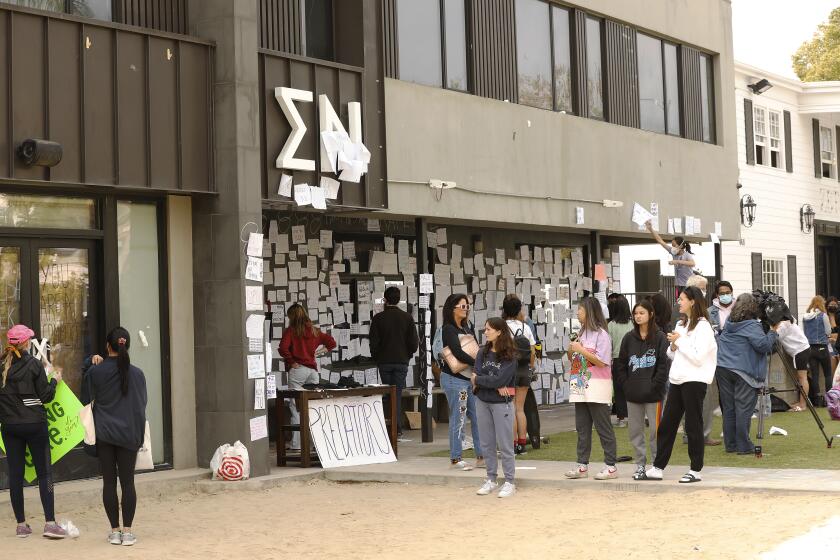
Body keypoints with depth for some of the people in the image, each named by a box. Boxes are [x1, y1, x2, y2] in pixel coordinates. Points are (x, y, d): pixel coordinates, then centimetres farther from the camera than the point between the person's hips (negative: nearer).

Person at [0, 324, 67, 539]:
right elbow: (45, 396, -6)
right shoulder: (34, 365, -10)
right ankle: (50, 523, -5)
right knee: (44, 473, 1)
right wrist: (54, 381, 10)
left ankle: (21, 524, 11)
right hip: (34, 424, -4)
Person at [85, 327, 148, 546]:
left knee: (109, 482, 6)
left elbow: (88, 396, 7)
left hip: (104, 434, 0)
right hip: (129, 435, 0)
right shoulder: (136, 373, -4)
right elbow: (142, 403, 4)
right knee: (127, 482, 4)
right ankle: (128, 531, 3)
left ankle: (115, 530, 8)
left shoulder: (96, 372, -7)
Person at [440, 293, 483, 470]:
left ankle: (481, 456, 11)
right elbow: (458, 353, -20)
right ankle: (456, 458, 5)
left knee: (478, 416, 6)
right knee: (458, 419, -4)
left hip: (470, 378, 8)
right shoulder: (448, 329, -9)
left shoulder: (467, 327, 15)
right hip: (455, 380, -8)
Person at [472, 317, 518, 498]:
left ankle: (509, 482, 5)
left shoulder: (509, 356, -8)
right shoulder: (482, 352, 7)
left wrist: (478, 379, -7)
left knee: (504, 445, -1)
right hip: (482, 402, 5)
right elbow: (475, 376, -4)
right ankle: (491, 480, 19)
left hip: (501, 403, -5)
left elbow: (500, 380, -18)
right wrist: (495, 386, -17)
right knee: (487, 444, 10)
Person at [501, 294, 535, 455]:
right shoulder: (525, 327, 4)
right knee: (520, 408, 11)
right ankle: (522, 444, 12)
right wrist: (531, 367, 16)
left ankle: (513, 444, 0)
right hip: (524, 370, 5)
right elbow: (532, 352, 5)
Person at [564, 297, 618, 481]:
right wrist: (571, 350, 1)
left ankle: (611, 466, 1)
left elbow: (601, 362, -16)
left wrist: (581, 349, -16)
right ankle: (582, 465, 13)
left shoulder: (601, 334, -8)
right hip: (581, 388, 8)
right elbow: (572, 360, 22)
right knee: (582, 428, 8)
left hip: (597, 388, -8)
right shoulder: (581, 333, 16)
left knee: (603, 427, -3)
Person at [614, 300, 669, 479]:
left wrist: (655, 385, -12)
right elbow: (620, 364, 11)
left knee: (655, 431, -1)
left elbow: (664, 364, -6)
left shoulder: (659, 337, -2)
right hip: (633, 393, 5)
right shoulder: (629, 338, 10)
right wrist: (626, 384, 1)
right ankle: (640, 464, 16)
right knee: (635, 431, 8)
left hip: (653, 393, -4)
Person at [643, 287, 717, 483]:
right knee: (666, 425, 7)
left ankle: (695, 470, 6)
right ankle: (658, 468, 11)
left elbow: (698, 357, -17)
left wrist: (679, 341, -11)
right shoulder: (681, 325, 17)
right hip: (677, 380, 8)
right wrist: (673, 346, 0)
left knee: (693, 426, -1)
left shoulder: (703, 326, -9)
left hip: (694, 381, -8)